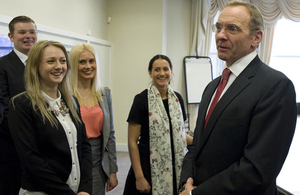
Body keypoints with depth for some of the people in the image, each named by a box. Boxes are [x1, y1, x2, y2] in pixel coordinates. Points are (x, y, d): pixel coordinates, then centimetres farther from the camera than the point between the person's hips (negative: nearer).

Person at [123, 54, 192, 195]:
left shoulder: (177, 98, 7)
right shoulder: (142, 100, -8)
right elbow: (132, 142, -9)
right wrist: (139, 177, -13)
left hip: (176, 168, 5)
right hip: (150, 168, -4)